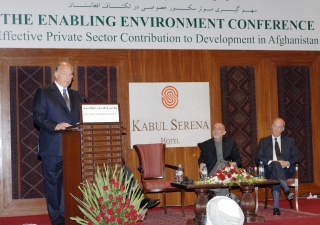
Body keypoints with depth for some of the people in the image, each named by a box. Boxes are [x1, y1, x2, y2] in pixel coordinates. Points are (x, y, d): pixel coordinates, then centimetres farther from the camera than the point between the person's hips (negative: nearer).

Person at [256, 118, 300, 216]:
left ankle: (276, 206, -45)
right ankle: (287, 190, -53)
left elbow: (296, 157, 10)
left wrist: (287, 163, -13)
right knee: (275, 164, -38)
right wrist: (271, 162, -16)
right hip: (269, 170, -1)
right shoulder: (263, 141, 15)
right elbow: (258, 158, 4)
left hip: (286, 170, 1)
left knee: (275, 176, -38)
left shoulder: (290, 141, 17)